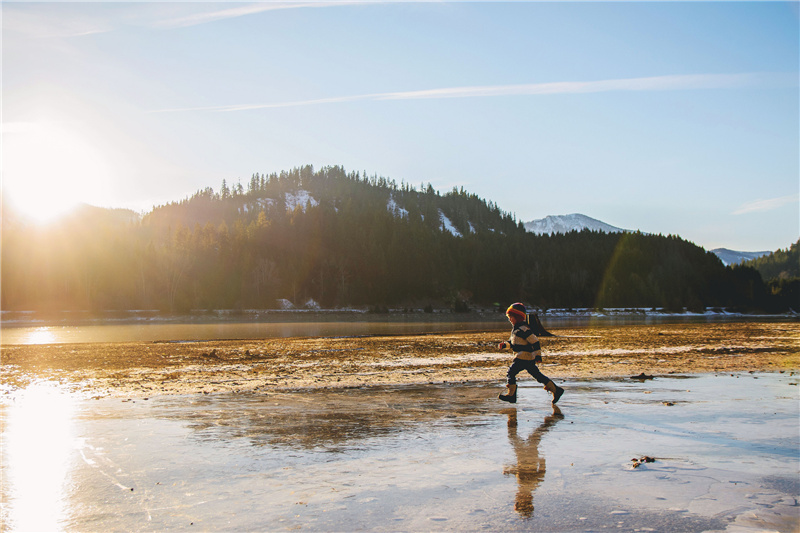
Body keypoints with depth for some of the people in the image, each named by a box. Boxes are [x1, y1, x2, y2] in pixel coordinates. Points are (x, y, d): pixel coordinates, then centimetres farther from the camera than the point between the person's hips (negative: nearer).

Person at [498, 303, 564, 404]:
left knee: (511, 372, -9)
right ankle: (556, 389, 16)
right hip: (529, 358, 10)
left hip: (524, 357, -10)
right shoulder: (516, 329, 15)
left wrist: (538, 355, -17)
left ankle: (511, 394, -5)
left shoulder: (523, 329, -17)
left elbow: (535, 341, -18)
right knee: (537, 375, 12)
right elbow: (513, 343, 25)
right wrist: (505, 345, 8)